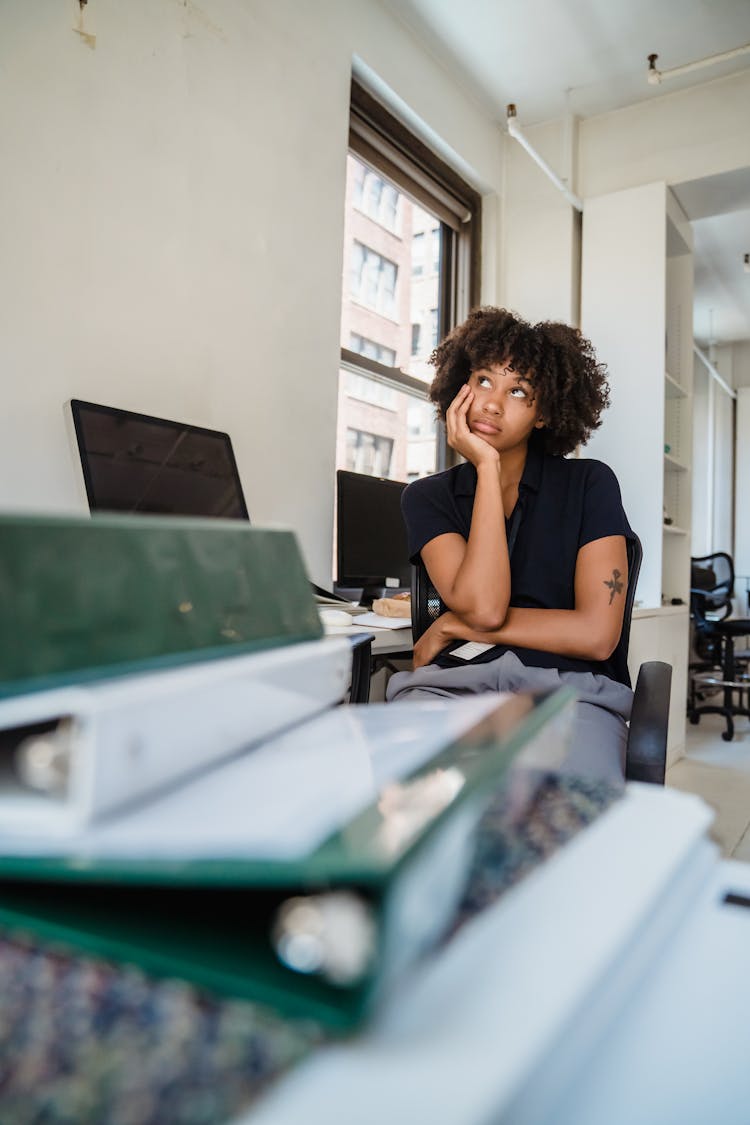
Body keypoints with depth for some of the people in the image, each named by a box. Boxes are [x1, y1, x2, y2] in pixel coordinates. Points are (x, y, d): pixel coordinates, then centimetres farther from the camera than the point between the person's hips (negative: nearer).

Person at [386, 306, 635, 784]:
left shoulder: (589, 484, 5)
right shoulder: (428, 497, 10)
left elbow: (596, 634, -5)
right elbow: (483, 606, -9)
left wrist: (454, 626, -3)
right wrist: (488, 467, -6)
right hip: (454, 683, 2)